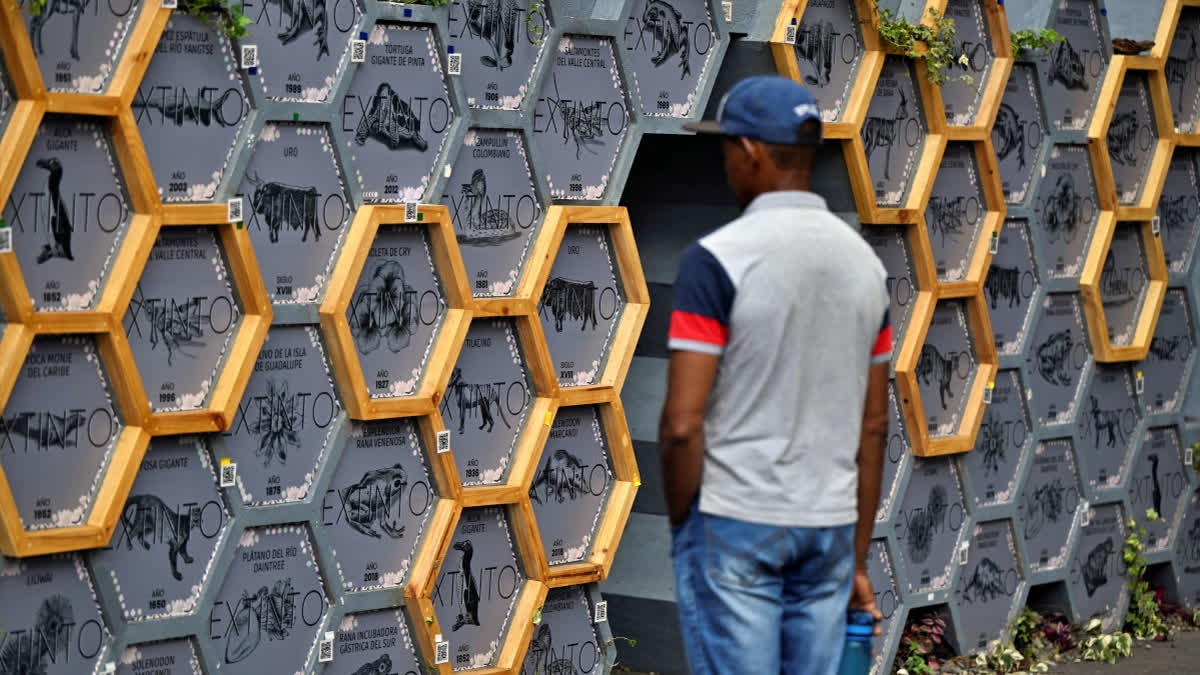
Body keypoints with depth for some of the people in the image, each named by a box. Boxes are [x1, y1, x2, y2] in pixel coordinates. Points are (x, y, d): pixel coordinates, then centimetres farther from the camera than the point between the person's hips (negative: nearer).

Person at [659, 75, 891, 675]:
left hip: (733, 523, -6)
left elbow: (682, 423, -17)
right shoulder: (864, 261, 7)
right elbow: (873, 425, 11)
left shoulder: (716, 258, -13)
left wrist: (680, 526, -2)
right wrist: (859, 557, 16)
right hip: (828, 526, 6)